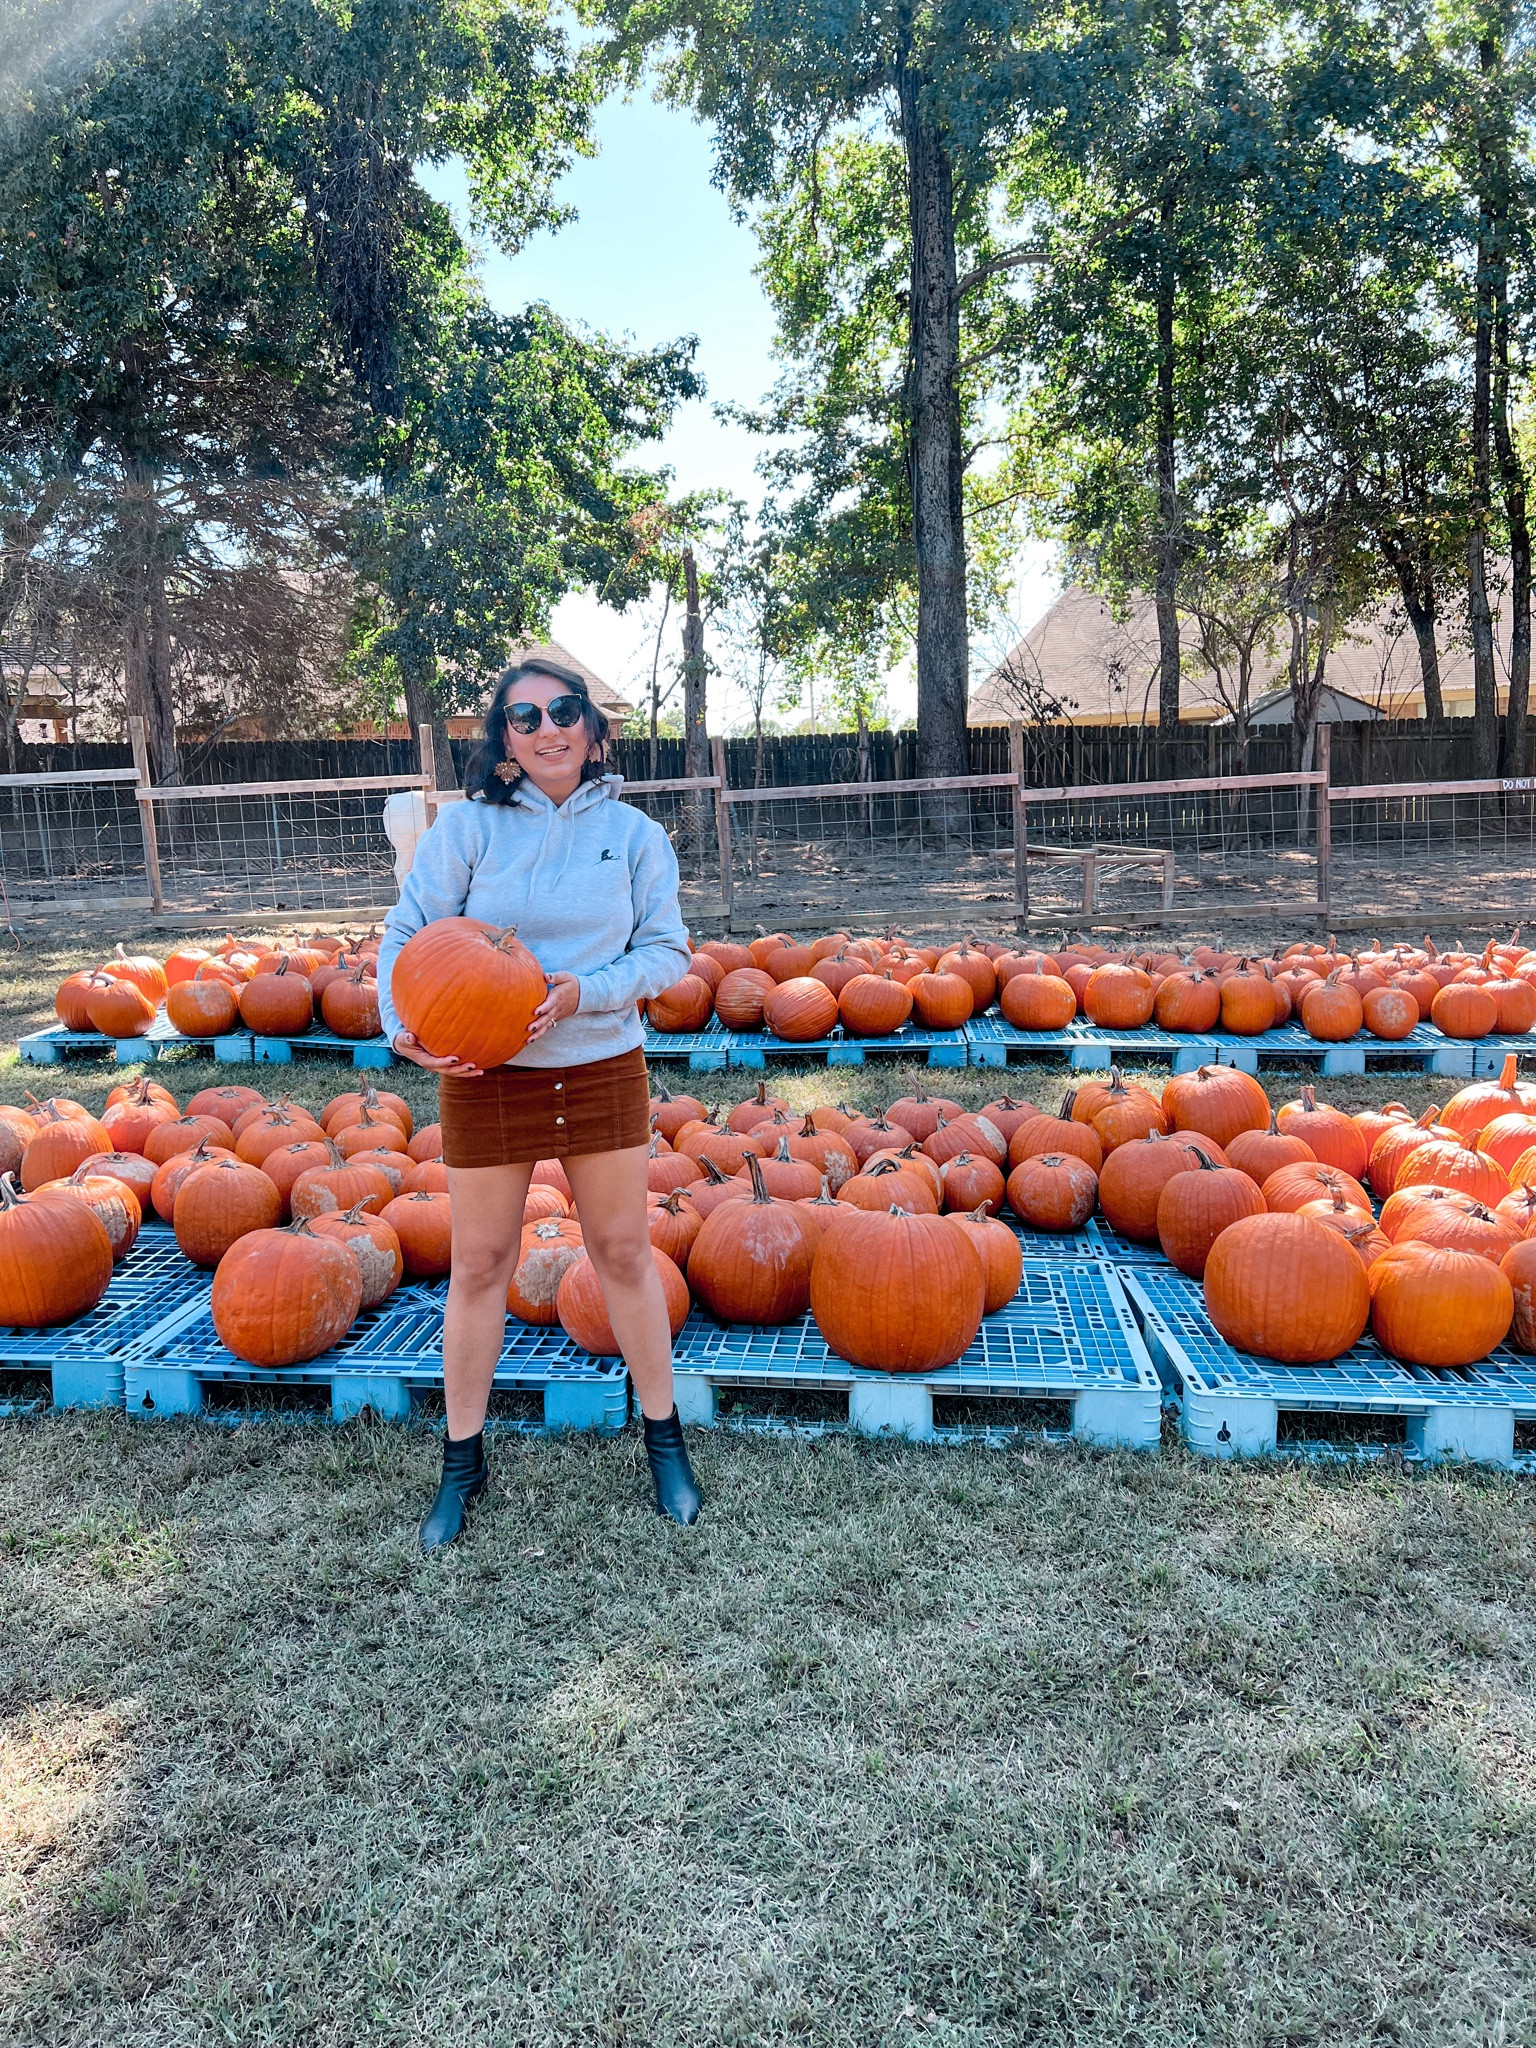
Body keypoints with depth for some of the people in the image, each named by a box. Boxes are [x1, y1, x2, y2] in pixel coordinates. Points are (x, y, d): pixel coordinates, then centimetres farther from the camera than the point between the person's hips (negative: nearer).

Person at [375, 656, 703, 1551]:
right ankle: (463, 1463, 26)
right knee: (480, 1264, 8)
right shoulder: (467, 824, -5)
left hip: (604, 1070, 1)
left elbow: (667, 950, -2)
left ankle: (665, 1440, 28)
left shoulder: (634, 833, 0)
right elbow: (409, 935, -5)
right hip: (485, 1076, -1)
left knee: (625, 1252, 10)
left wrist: (584, 992, -18)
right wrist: (405, 1026, -22)